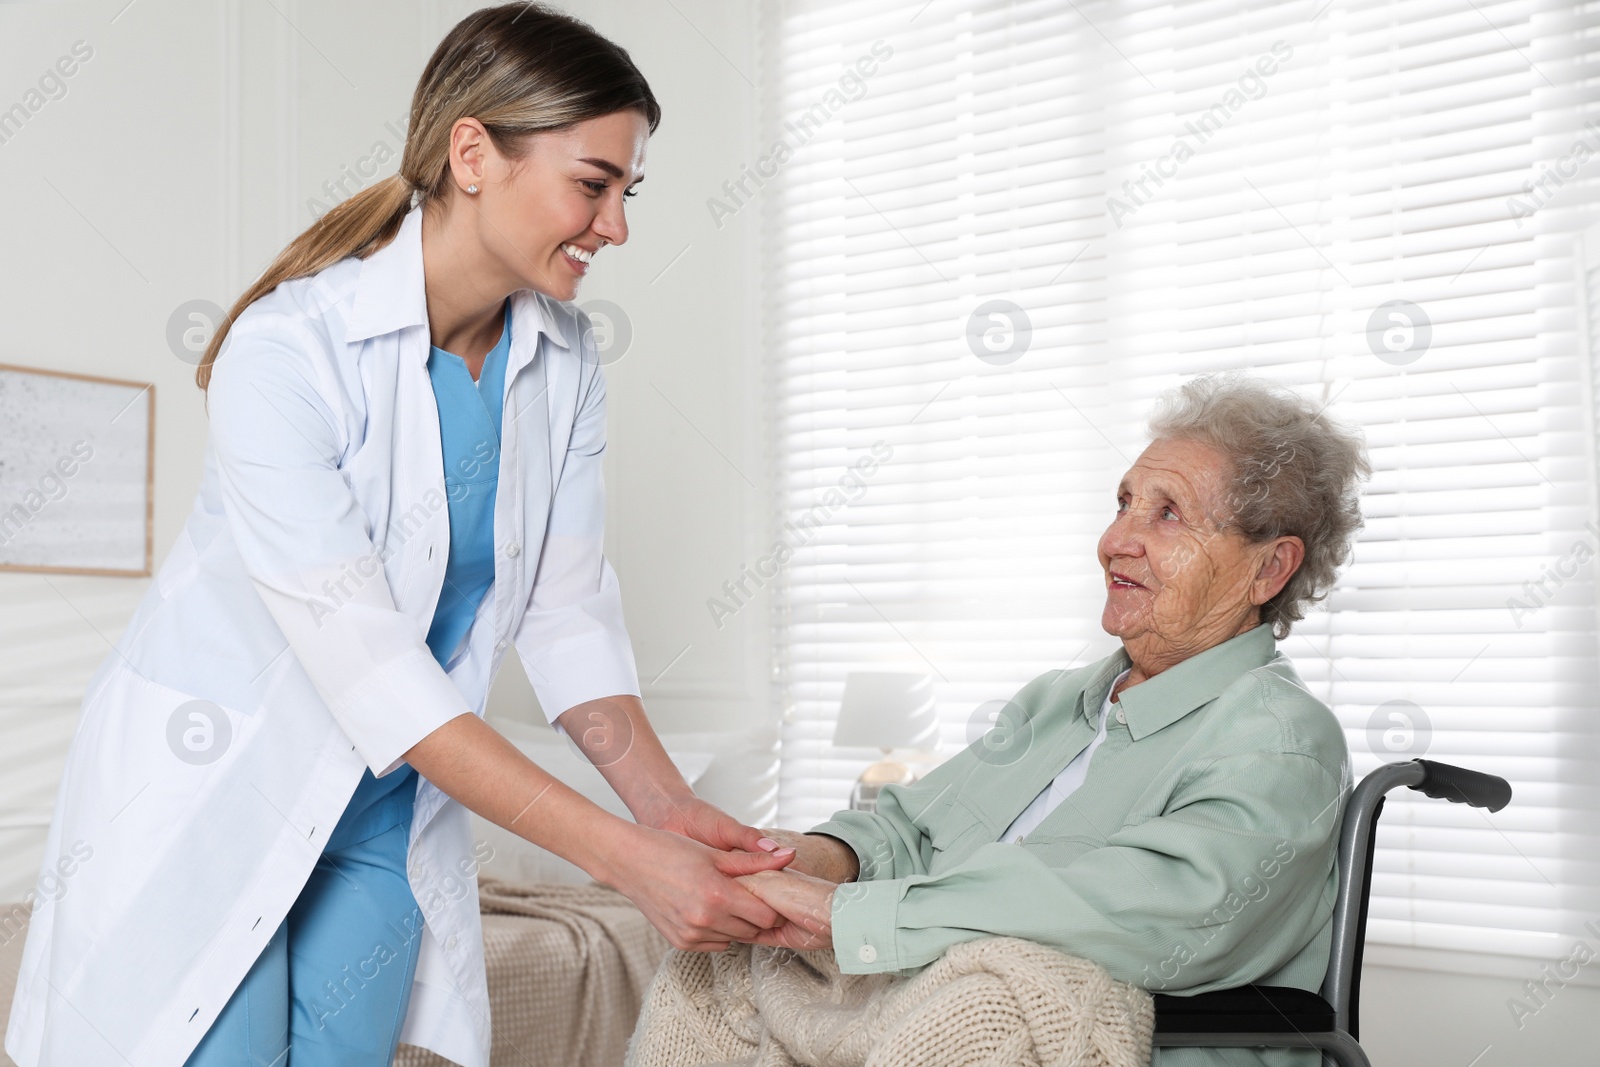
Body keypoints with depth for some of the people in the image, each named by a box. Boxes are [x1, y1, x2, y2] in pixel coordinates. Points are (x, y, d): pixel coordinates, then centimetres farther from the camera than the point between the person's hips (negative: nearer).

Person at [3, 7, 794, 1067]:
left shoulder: (565, 358, -5)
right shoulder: (286, 351, -25)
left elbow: (568, 612, -2)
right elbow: (370, 671, -28)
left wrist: (668, 801, -17)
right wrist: (624, 856, -30)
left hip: (389, 813, 5)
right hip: (212, 789, -5)